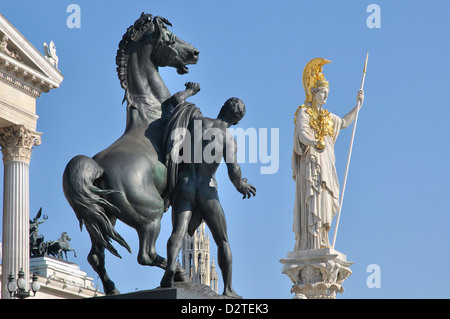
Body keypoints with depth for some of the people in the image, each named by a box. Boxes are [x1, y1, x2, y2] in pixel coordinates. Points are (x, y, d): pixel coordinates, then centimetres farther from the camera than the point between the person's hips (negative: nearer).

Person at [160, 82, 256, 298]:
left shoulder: (197, 119, 2)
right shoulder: (228, 138, -5)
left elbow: (176, 99, 13)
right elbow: (233, 170, -16)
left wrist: (190, 90, 34)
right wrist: (240, 186, 6)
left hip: (184, 185, 2)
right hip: (207, 190, -1)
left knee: (179, 231, -15)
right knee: (222, 240, 12)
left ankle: (170, 266, -44)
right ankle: (227, 288, 7)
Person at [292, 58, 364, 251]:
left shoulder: (327, 116, 23)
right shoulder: (304, 112, 0)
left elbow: (344, 123, 37)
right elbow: (301, 133, -17)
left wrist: (358, 105, 26)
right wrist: (314, 143, -38)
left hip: (325, 166, 8)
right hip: (311, 163, -8)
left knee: (324, 204, 1)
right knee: (312, 203, -17)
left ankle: (321, 245, -1)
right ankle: (310, 247, -25)